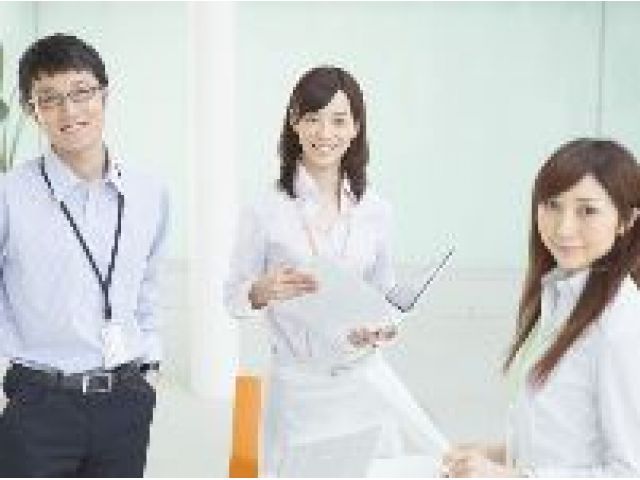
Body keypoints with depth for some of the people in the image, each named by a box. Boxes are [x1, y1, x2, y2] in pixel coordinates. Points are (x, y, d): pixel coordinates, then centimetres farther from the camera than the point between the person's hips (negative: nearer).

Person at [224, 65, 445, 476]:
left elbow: (384, 292, 11)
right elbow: (234, 297, 0)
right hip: (298, 387, -2)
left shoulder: (375, 210, 1)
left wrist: (381, 328, -9)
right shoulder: (265, 211, -6)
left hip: (365, 379, 2)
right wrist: (265, 290, -21)